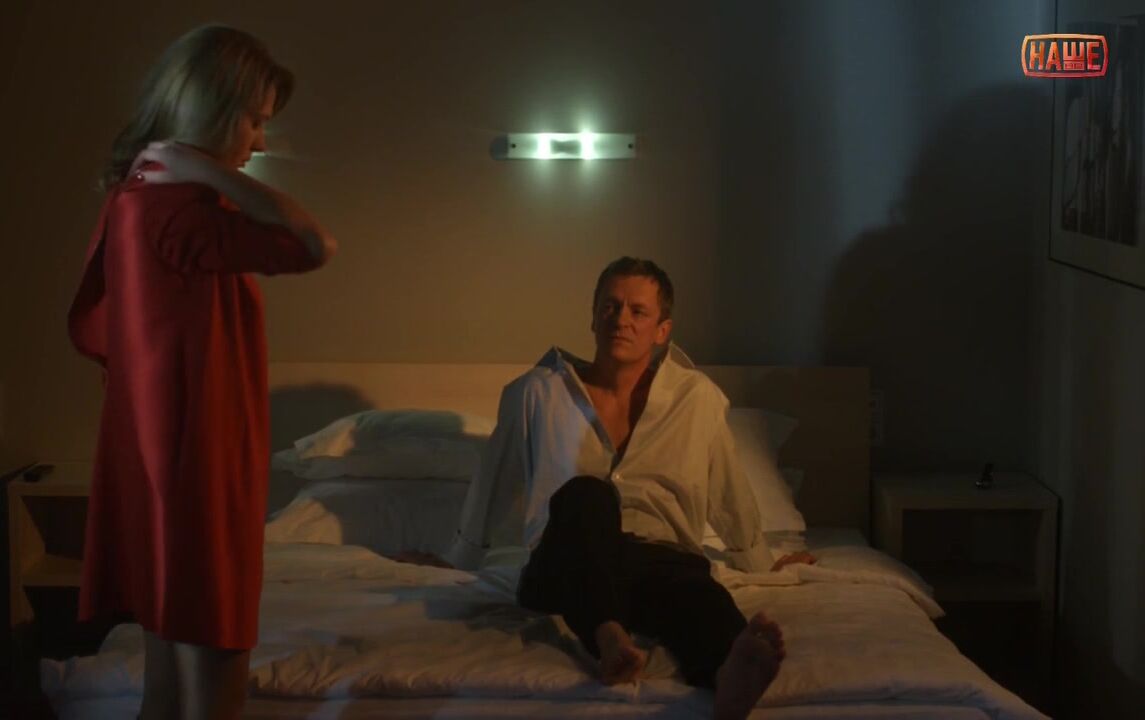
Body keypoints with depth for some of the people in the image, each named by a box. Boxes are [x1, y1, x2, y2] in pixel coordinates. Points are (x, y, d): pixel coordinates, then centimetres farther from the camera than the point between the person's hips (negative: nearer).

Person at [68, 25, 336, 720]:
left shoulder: (137, 196, 10)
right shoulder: (179, 208, -20)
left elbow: (90, 325, 17)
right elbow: (316, 246, -21)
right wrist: (212, 170, -20)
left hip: (158, 462, 10)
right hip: (197, 468, -10)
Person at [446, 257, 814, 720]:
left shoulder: (697, 398, 10)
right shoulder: (537, 393, 8)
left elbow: (729, 493, 24)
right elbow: (496, 487, 21)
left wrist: (762, 565, 35)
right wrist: (458, 560, 32)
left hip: (662, 563, 0)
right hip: (565, 570, 0)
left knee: (697, 590, -39)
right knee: (585, 494, -36)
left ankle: (732, 677, -74)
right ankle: (609, 638, -61)